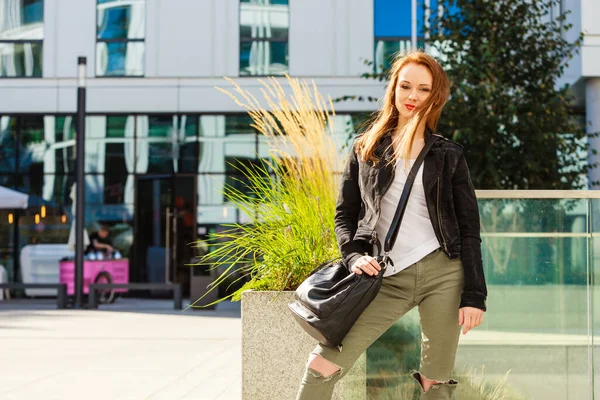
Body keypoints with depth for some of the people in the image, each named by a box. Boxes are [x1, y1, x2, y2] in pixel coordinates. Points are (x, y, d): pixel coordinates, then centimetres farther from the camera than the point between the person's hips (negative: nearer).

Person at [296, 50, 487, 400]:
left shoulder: (449, 155, 7)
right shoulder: (366, 149, 11)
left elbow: (469, 228, 5)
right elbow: (344, 214, 13)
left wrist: (474, 296, -3)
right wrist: (354, 257, -6)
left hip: (443, 271, -1)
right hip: (388, 278, 1)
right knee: (324, 363, -9)